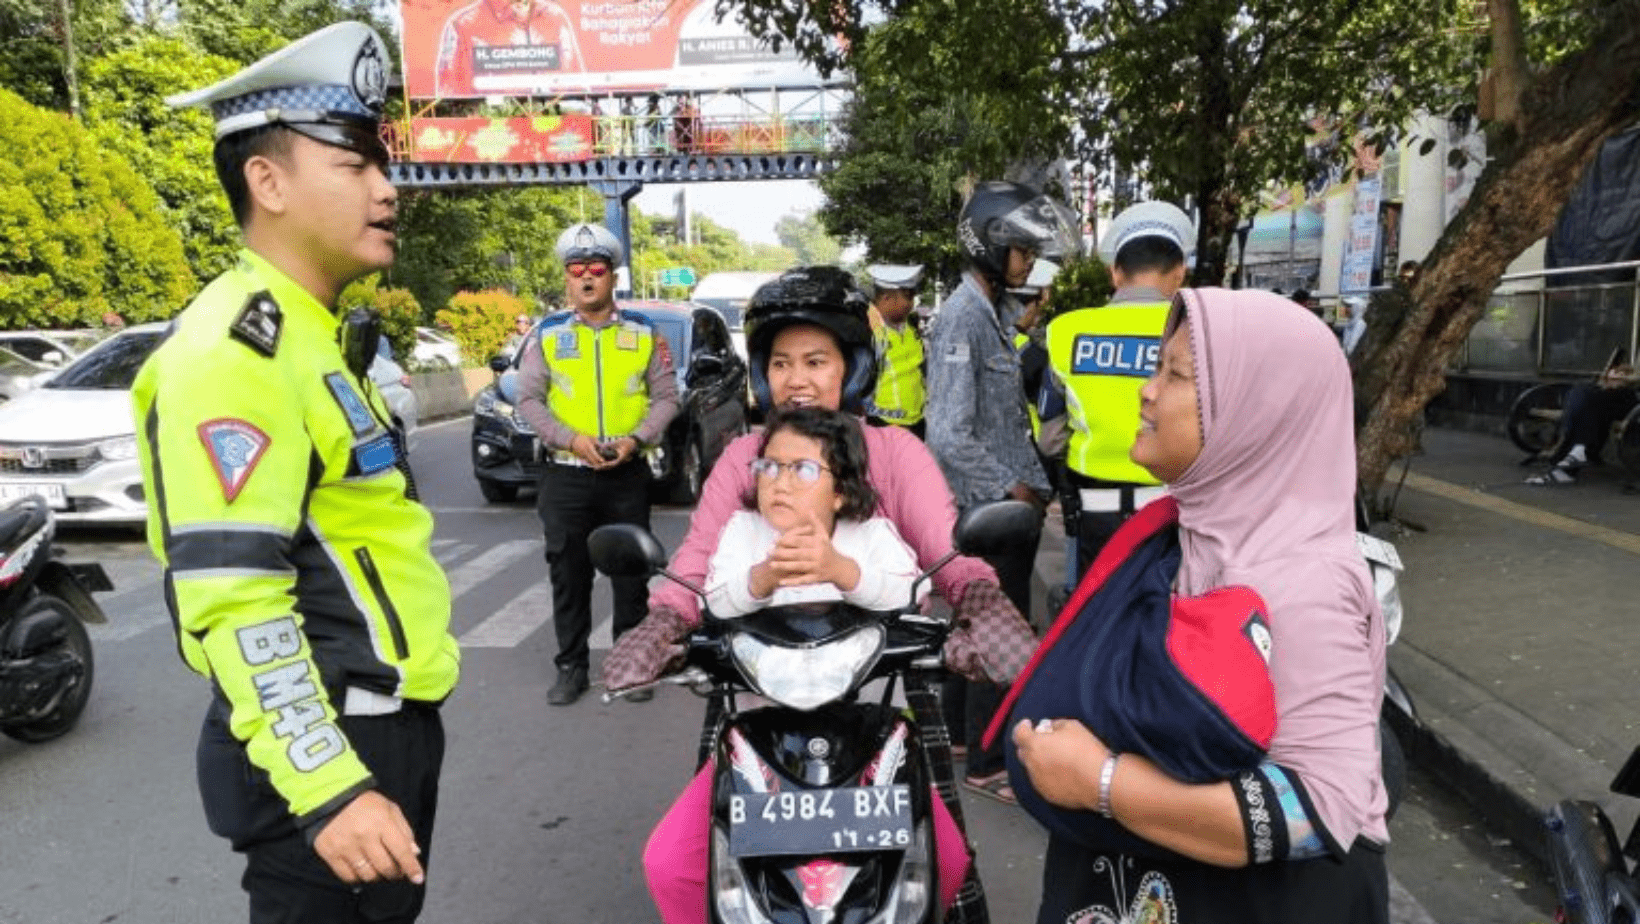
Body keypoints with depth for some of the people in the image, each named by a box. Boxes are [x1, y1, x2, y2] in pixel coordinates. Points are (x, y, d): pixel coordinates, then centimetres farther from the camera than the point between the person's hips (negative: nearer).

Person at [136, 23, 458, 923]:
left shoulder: (321, 334, 12)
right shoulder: (233, 351, -20)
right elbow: (234, 602, -26)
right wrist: (325, 788, -27)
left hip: (390, 719, 10)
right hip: (320, 744, -9)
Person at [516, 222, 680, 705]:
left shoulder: (642, 332, 4)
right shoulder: (547, 334, 3)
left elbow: (666, 396, 3)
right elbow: (529, 399, 0)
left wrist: (636, 438, -14)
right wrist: (571, 438, -16)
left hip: (628, 474, 0)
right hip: (566, 475, 0)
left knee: (631, 573, 9)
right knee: (569, 575, 7)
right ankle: (571, 667, 19)